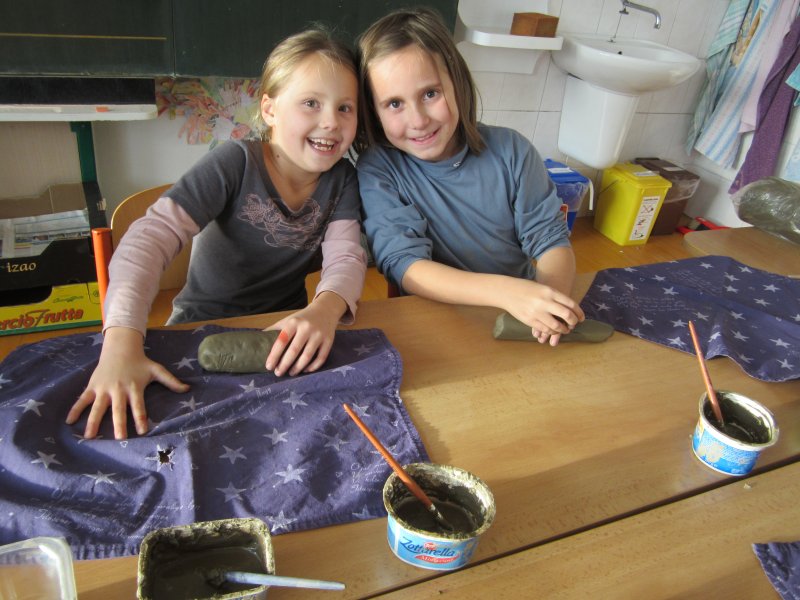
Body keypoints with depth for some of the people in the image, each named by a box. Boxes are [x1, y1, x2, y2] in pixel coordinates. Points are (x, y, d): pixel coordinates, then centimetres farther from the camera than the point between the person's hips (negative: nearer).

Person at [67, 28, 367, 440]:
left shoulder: (342, 179, -5)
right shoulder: (236, 163, -18)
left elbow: (347, 256, -15)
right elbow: (151, 236, -27)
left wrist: (325, 309, -41)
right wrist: (121, 343, -43)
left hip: (283, 330, 4)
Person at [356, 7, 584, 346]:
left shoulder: (511, 150, -3)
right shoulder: (376, 169, -9)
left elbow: (551, 240, 0)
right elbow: (403, 264, -19)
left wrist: (553, 289, -23)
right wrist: (505, 291, -33)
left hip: (521, 326, 3)